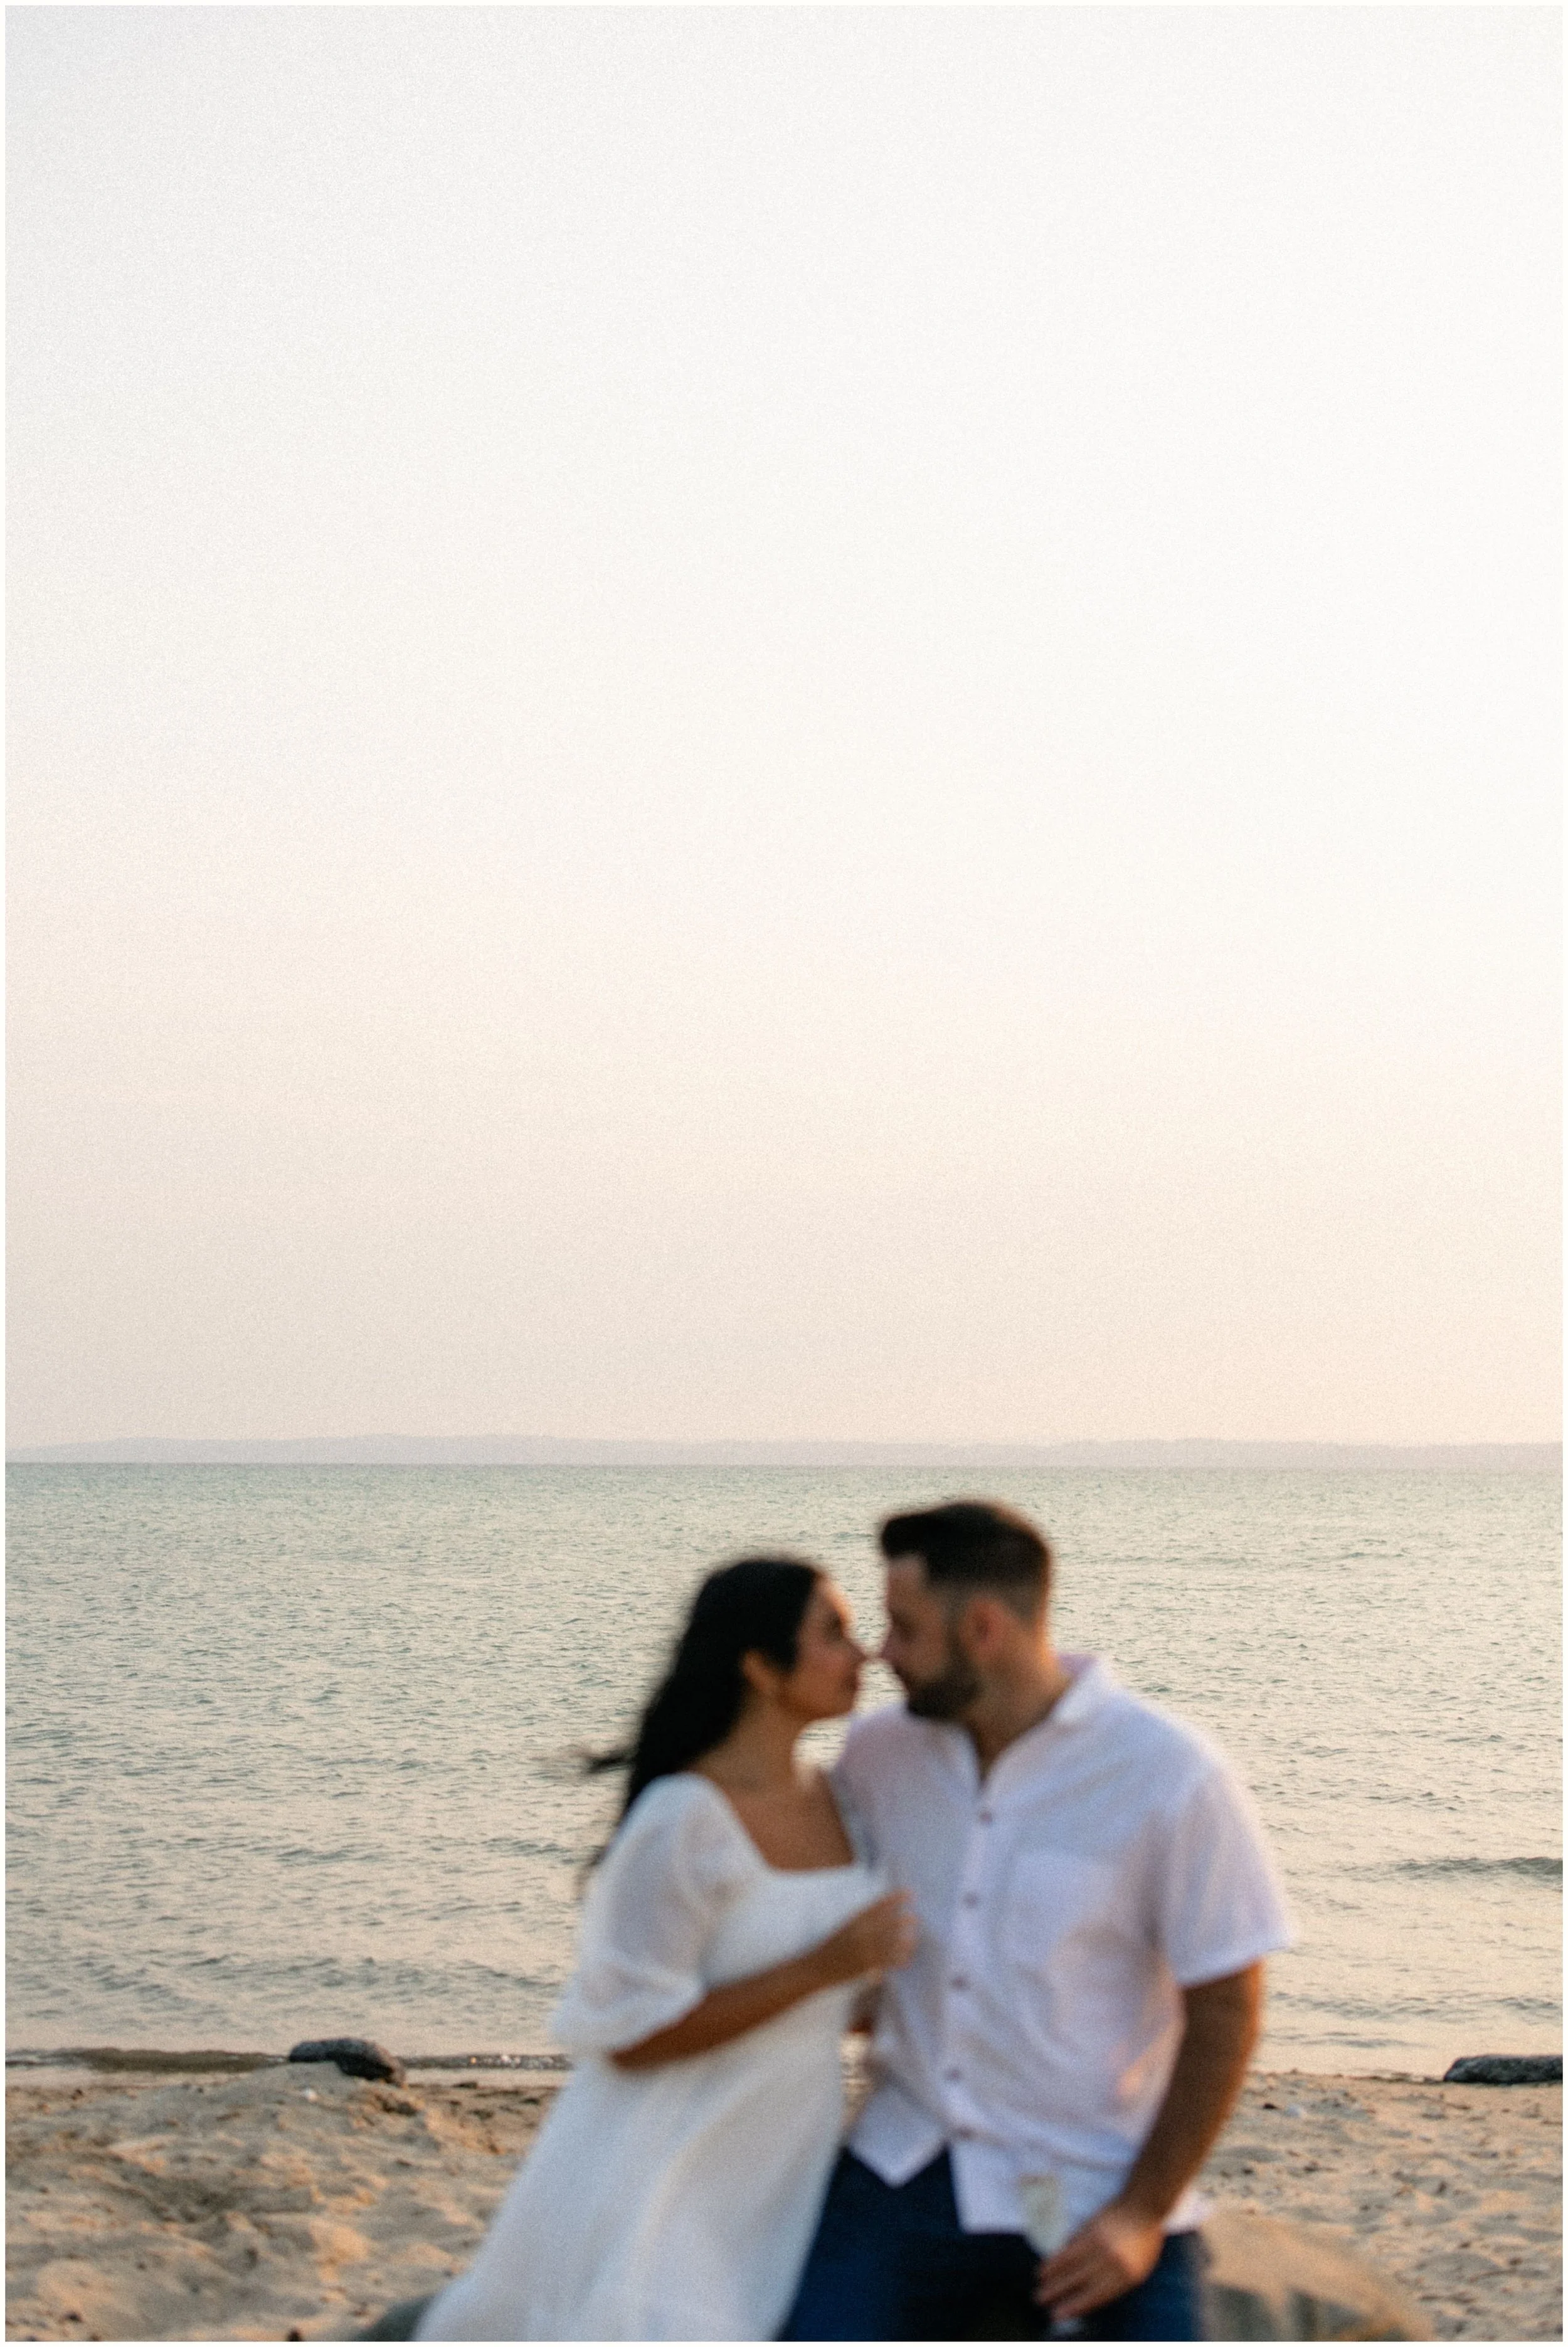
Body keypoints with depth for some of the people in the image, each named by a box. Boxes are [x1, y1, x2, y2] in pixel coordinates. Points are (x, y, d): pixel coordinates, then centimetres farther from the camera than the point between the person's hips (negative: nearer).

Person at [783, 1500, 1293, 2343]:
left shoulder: (1168, 1776, -12)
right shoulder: (878, 1753, 1)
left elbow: (1226, 2011, -9)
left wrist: (1144, 2211, -11)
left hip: (1094, 2202, -3)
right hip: (907, 2174, 3)